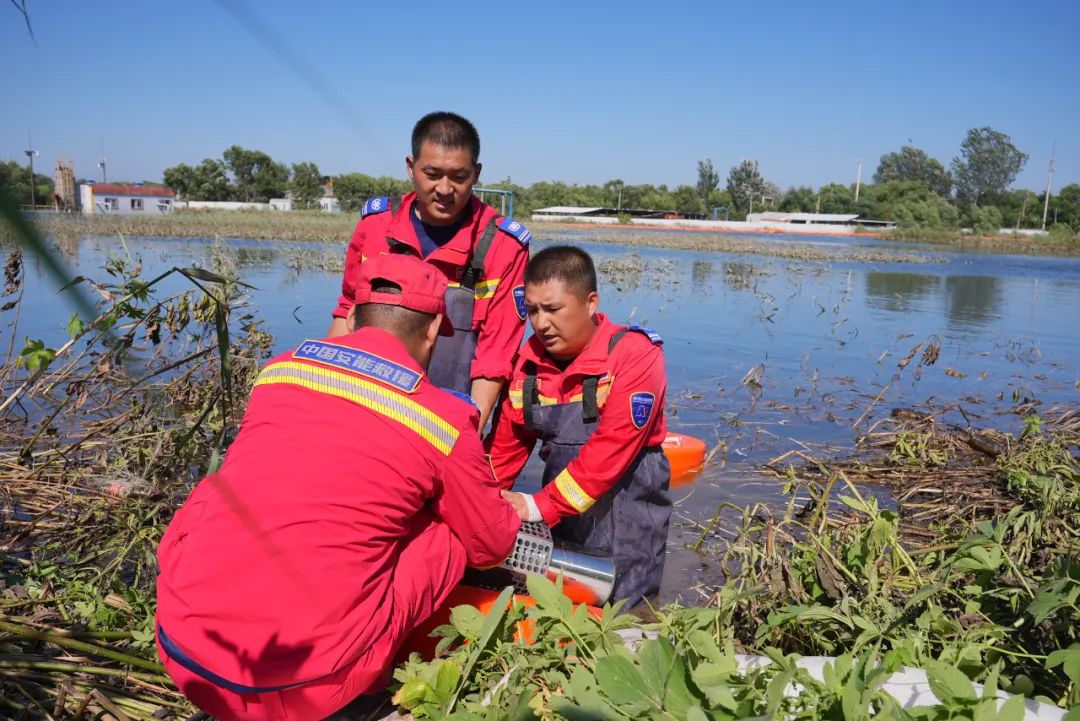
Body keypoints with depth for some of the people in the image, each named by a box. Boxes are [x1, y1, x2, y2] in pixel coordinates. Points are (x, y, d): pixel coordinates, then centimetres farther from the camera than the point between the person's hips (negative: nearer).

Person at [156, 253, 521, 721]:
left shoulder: (277, 369, 9)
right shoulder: (445, 421, -3)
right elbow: (493, 546, 13)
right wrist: (509, 511, 38)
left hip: (181, 651, 4)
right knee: (453, 530, 12)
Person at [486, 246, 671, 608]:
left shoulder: (635, 356, -17)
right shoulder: (529, 361, 0)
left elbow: (610, 451, -23)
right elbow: (505, 444, 5)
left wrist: (538, 506, -25)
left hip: (625, 507, -5)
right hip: (561, 510, 5)